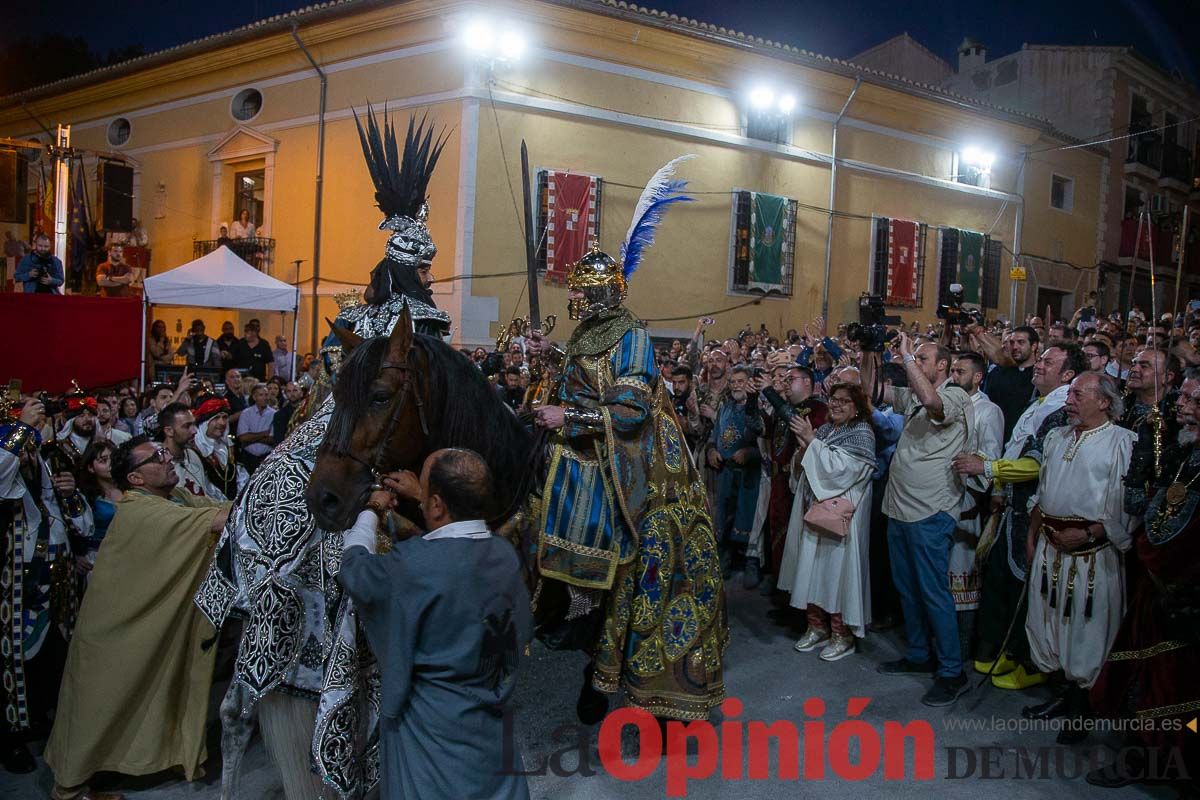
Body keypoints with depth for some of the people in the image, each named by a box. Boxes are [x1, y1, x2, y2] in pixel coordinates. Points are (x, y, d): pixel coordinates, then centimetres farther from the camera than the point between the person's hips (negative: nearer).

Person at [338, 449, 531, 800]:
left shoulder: (413, 564, -28)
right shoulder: (505, 553, -10)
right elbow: (463, 523, 14)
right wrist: (421, 495, 23)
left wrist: (372, 511, 8)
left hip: (430, 729, -5)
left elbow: (353, 568, -8)